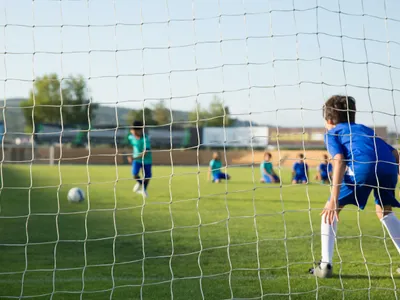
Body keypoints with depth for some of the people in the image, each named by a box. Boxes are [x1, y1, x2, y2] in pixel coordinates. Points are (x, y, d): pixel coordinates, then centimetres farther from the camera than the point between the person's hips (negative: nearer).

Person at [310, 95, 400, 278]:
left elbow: (339, 160, 3)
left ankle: (325, 265, 5)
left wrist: (334, 199, -4)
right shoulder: (365, 129, 39)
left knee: (330, 210, 13)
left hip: (363, 165, -5)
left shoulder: (332, 133, 23)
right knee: (384, 211, 29)